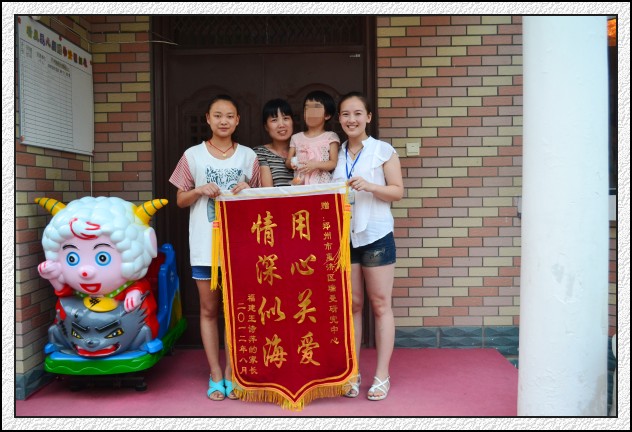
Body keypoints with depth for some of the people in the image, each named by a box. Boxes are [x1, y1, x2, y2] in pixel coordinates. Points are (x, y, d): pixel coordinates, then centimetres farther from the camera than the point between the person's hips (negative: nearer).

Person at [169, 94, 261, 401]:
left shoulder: (248, 156, 5)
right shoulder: (193, 155, 2)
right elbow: (181, 200, 7)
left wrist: (247, 190, -9)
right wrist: (200, 191, -12)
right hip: (204, 245, 0)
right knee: (209, 309, 6)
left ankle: (231, 372, 18)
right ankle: (215, 375, 17)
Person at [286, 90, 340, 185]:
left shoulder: (330, 137, 5)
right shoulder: (296, 138, 15)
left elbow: (334, 163, 0)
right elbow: (287, 162, 15)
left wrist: (316, 165, -15)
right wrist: (292, 163, -7)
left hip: (322, 184, -3)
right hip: (300, 184, 3)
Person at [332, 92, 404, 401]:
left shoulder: (383, 150, 0)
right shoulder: (337, 154, 11)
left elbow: (397, 191, -3)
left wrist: (369, 186, -17)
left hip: (376, 235, -3)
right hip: (344, 236, 4)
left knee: (380, 304, 2)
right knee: (352, 304, 8)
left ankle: (382, 375, 10)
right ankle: (352, 372, 16)